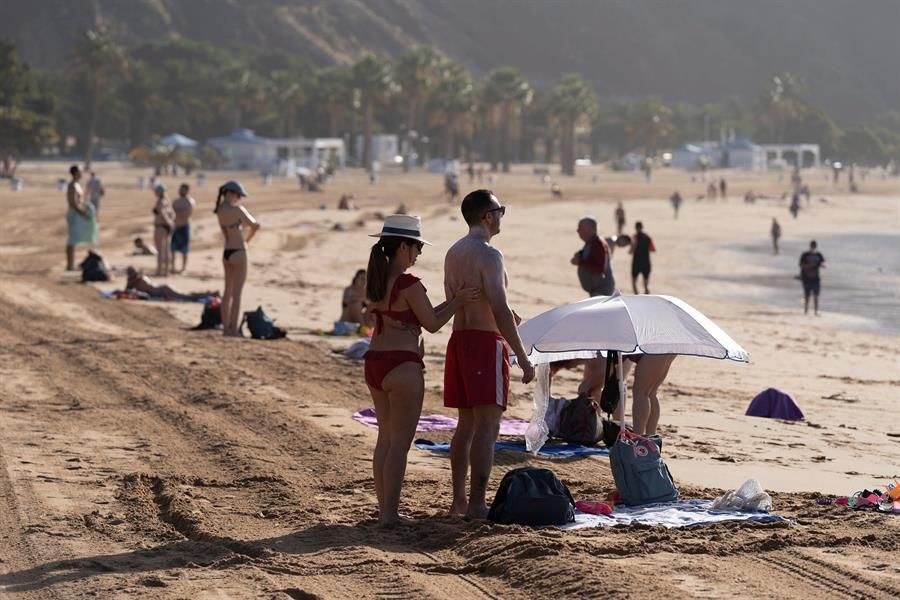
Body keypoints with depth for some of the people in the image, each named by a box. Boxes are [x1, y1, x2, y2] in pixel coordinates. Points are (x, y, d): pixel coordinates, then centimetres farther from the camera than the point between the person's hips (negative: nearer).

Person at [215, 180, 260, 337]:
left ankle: (226, 328, 14)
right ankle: (234, 329, -6)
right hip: (238, 253, -8)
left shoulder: (220, 210, 7)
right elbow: (254, 225, -4)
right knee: (237, 293, -5)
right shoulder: (236, 210, -15)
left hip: (226, 253, 8)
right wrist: (247, 239, 11)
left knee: (228, 293, 13)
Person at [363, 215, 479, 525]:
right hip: (402, 365, -8)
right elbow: (432, 324, -7)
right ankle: (390, 513, 0)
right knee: (400, 442, -1)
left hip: (374, 362, 8)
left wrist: (450, 302, 15)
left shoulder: (376, 281, 10)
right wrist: (457, 302, 5)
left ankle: (384, 507, 21)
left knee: (385, 438, 16)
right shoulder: (409, 284, -15)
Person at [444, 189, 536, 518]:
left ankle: (459, 500, 17)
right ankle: (477, 504, -12)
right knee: (487, 426, -8)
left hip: (459, 339, 9)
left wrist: (503, 314, 24)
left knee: (466, 423, 14)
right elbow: (500, 311, -20)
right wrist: (523, 357, -17)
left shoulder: (453, 253, 14)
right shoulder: (488, 254, -14)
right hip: (485, 342, -9)